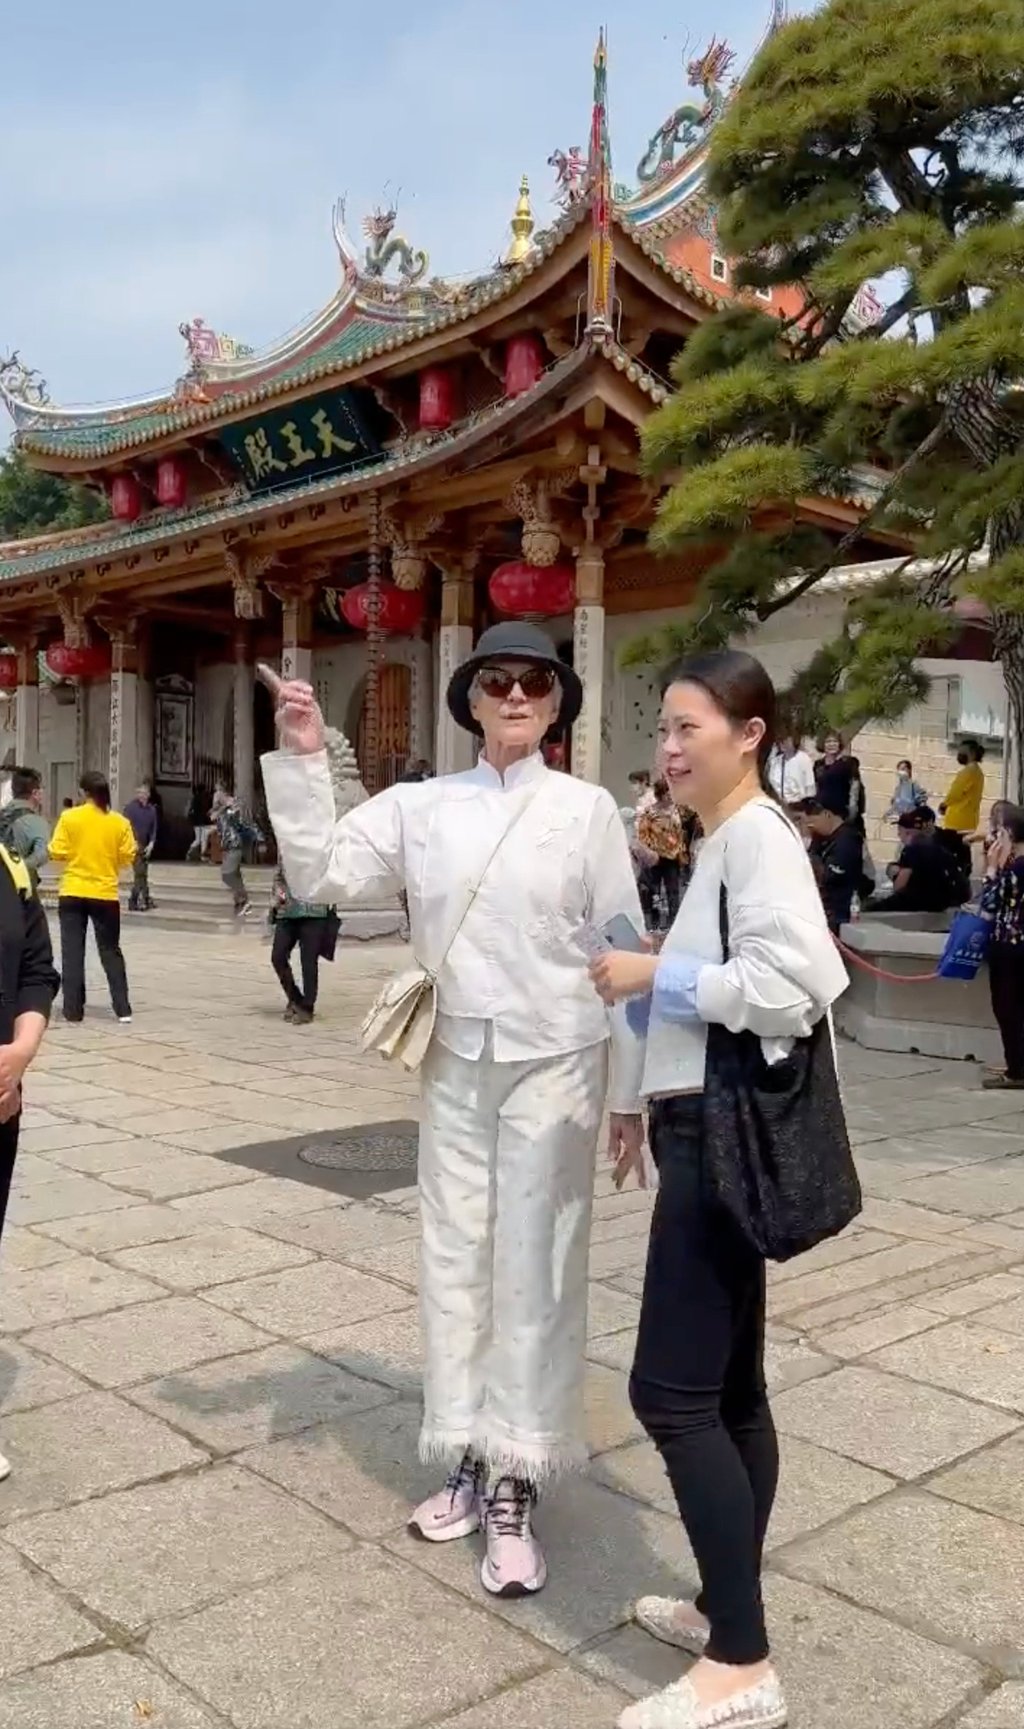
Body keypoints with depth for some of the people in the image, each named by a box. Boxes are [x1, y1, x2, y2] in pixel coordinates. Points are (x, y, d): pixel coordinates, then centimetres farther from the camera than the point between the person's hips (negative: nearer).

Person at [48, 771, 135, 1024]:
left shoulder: (69, 817, -6)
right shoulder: (119, 822, -3)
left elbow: (57, 853, -7)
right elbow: (128, 857, -2)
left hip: (73, 893, -1)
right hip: (105, 894, 1)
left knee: (72, 952, 7)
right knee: (110, 951, 11)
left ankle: (73, 1009, 7)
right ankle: (123, 1009, 8)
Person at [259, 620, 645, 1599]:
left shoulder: (586, 809, -4)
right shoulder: (421, 806, 2)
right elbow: (319, 875, -3)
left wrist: (629, 1090, -3)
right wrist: (301, 761, -13)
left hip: (553, 1064, -3)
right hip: (454, 1064, 3)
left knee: (535, 1271, 2)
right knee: (453, 1262, 11)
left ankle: (515, 1489, 14)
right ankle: (473, 1460, 28)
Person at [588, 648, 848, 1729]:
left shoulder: (758, 833, -13)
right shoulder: (720, 840, 17)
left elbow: (787, 983, -26)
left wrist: (655, 976, -15)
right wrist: (648, 1109, 20)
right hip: (707, 1128, 10)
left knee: (673, 1393, -8)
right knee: (727, 1392, 15)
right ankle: (728, 1612, 27)